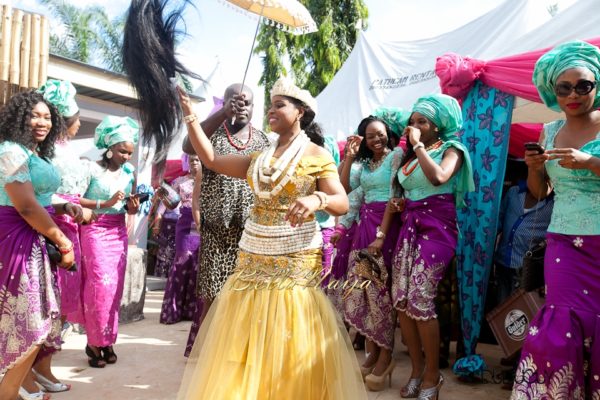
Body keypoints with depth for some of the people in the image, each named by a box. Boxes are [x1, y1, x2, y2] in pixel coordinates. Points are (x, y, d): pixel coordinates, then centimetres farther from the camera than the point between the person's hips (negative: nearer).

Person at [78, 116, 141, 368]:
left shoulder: (130, 173, 8)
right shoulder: (92, 168, -7)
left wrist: (134, 207, -8)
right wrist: (105, 204, -20)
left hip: (118, 232, 5)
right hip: (94, 231, -5)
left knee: (115, 286, 4)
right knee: (101, 283, -10)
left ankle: (107, 340, 15)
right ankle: (94, 342, 4)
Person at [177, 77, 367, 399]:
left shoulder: (316, 155, -3)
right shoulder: (259, 158, 13)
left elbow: (342, 203, -11)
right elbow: (211, 159, 12)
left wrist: (317, 199, -32)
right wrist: (190, 116, 8)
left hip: (295, 261, -5)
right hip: (253, 258, 6)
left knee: (287, 343, 1)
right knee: (245, 341, 9)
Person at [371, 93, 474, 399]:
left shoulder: (451, 149, 2)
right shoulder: (410, 155, 20)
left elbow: (438, 177, -22)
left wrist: (418, 146, -11)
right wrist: (381, 235, 9)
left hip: (436, 228, -6)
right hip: (409, 228, 6)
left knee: (419, 301, -14)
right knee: (400, 300, -1)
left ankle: (432, 375, 5)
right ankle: (417, 369, 16)